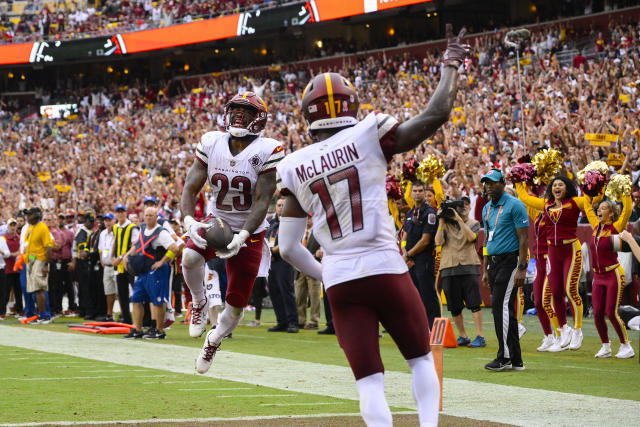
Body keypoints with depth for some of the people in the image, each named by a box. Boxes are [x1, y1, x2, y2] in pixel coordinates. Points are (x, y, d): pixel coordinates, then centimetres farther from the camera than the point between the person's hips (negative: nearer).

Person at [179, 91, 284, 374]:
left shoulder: (267, 151, -16)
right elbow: (191, 188, -7)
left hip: (249, 233, -1)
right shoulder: (211, 144, -6)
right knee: (190, 257, -33)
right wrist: (189, 221, -28)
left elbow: (262, 201, -19)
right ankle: (199, 303, -1)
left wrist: (242, 237, -33)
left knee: (236, 305, 2)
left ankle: (214, 341, 36)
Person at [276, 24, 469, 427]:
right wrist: (451, 66, 8)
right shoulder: (368, 137, -5)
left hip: (340, 282, 2)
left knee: (369, 381, 6)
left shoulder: (296, 168, 4)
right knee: (421, 359, 18)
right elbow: (435, 116, -6)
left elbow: (289, 246, 5)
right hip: (385, 269, -2)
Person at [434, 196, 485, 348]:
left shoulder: (474, 224, 11)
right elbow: (438, 241, -1)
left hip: (469, 266, -2)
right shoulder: (447, 224, 13)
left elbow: (470, 237, -10)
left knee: (474, 303, -10)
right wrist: (441, 221, -2)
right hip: (449, 268, 2)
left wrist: (459, 219, -13)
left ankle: (480, 336, -8)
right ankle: (463, 337, 15)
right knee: (454, 306, 4)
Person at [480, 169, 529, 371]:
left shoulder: (515, 205, -8)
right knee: (505, 309, 7)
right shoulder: (487, 209, 16)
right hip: (494, 262, 9)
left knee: (501, 305, -16)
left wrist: (521, 269, -20)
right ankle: (516, 360, 10)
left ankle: (505, 357, -14)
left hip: (510, 260, -9)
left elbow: (523, 238, -13)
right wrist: (486, 270, 17)